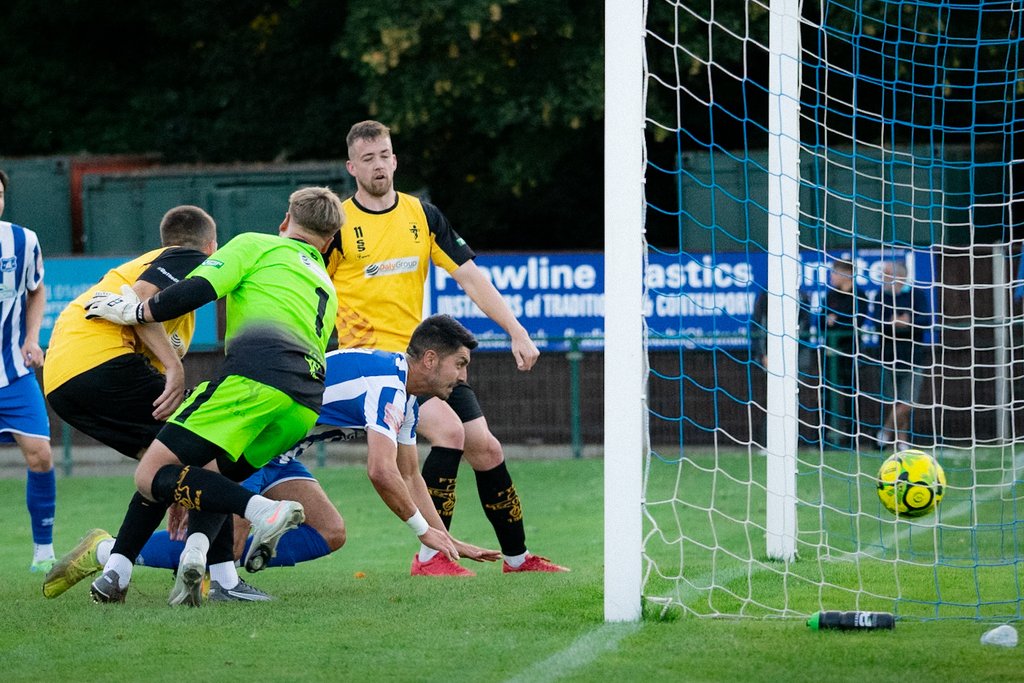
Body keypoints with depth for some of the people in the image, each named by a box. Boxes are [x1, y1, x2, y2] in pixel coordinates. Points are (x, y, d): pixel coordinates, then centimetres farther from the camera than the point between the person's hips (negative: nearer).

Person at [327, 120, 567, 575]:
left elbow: (470, 277, 6)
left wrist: (517, 332, 0)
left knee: (485, 449, 3)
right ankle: (429, 556, -18)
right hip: (374, 356, -5)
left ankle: (516, 556, 20)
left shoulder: (423, 215, 8)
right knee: (448, 428, -25)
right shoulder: (338, 223, -4)